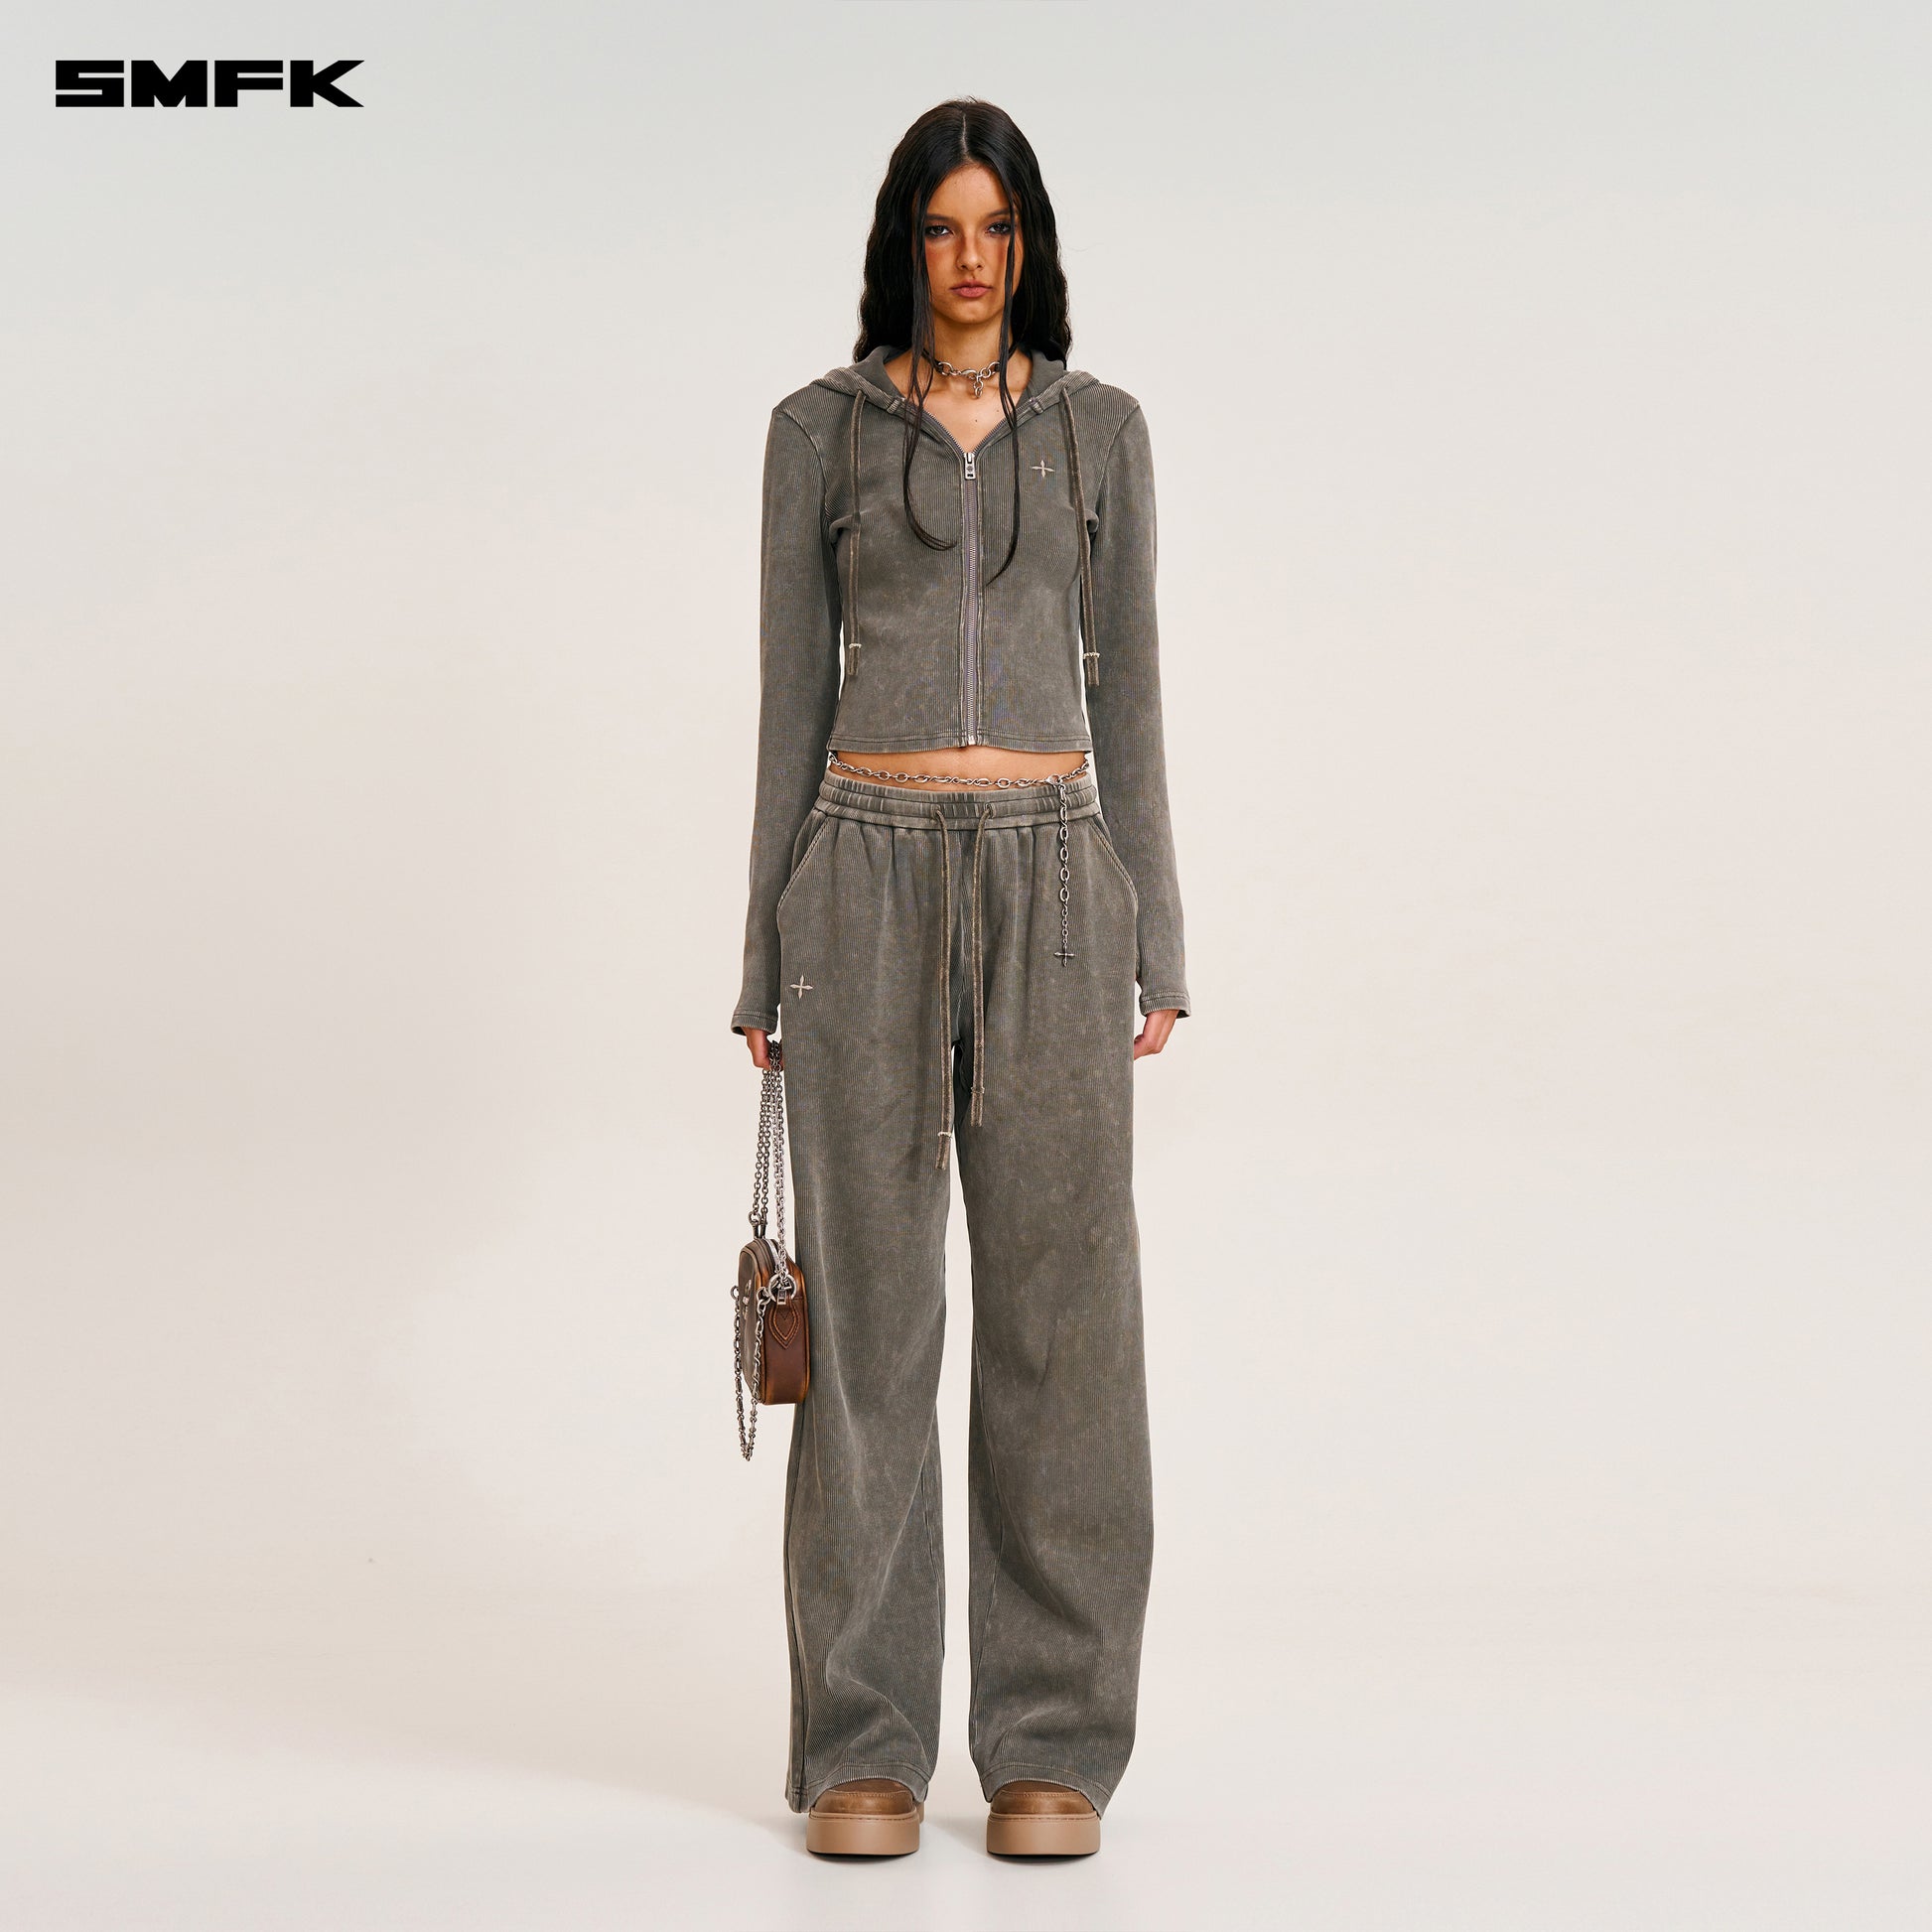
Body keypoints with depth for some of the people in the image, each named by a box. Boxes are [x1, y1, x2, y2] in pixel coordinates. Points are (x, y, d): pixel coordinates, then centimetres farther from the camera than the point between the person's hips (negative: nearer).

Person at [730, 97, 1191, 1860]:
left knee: (1061, 1310, 0)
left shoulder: (1102, 430, 11)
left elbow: (1124, 695, 9)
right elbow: (794, 695, 7)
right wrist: (769, 958, 2)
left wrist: (1155, 948, 3)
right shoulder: (820, 430, 8)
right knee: (872, 1308, 0)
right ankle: (866, 1745, 10)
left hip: (1052, 881, 1)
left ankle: (1053, 1744, 10)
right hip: (871, 875, -1)